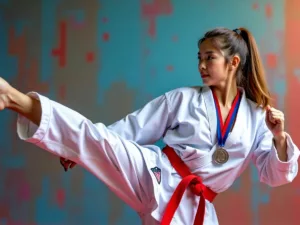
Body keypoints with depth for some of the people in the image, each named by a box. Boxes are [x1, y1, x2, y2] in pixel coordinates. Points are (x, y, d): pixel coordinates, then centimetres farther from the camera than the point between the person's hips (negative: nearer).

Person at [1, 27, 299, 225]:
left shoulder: (256, 118, 7)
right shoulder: (182, 99, 4)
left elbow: (275, 175, 6)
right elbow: (134, 127, 5)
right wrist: (77, 147, 2)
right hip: (154, 176, -2)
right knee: (101, 139, -27)